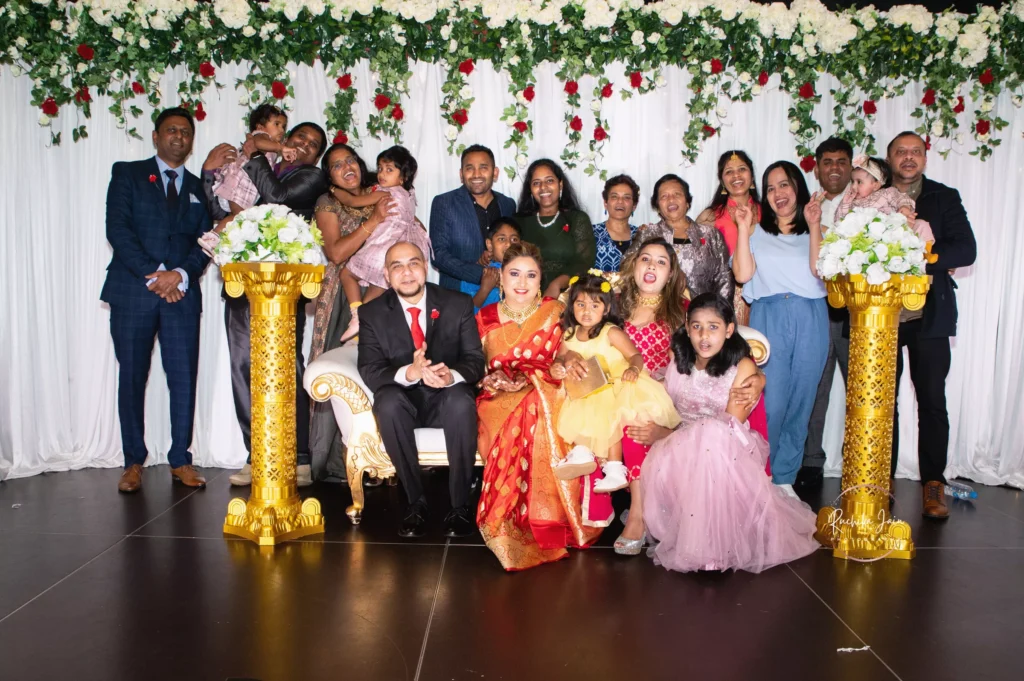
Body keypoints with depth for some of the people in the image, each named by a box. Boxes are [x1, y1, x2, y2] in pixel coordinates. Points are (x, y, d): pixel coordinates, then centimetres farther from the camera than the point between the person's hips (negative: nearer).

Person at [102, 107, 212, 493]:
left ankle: (180, 461, 7)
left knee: (184, 377, -1)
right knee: (132, 377, 2)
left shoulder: (199, 188, 17)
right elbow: (117, 229, -2)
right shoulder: (127, 174, 10)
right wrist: (154, 275, -12)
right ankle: (133, 462, 11)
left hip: (182, 293, 2)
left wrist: (180, 274, -12)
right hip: (132, 291, -2)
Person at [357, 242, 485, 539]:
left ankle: (460, 504, -20)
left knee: (461, 401, -35)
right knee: (387, 401, -34)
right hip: (404, 401, 1)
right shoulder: (372, 313, -1)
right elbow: (369, 370, -12)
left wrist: (452, 375, -32)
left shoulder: (458, 304, -1)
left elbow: (475, 360, -6)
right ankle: (416, 501, -20)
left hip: (447, 399, 0)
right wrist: (409, 373, -34)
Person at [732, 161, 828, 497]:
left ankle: (784, 478, 15)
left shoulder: (815, 231, 15)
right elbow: (743, 274, -2)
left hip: (810, 321, 2)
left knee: (800, 403, 4)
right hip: (769, 320, -1)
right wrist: (743, 229, -2)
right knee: (770, 404, -7)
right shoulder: (756, 231, 14)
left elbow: (819, 269, -4)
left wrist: (814, 225, -5)